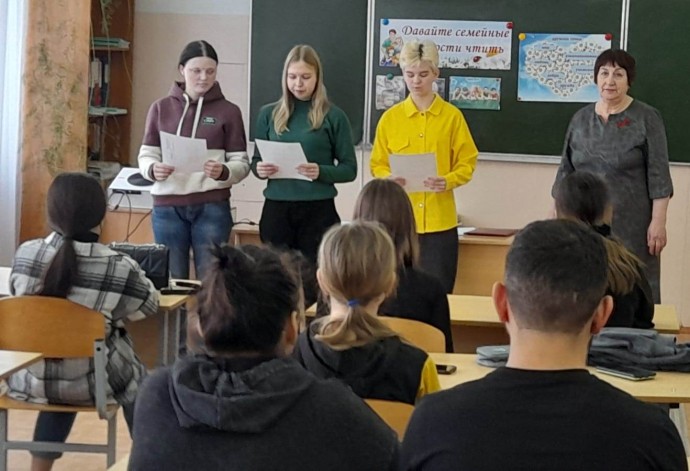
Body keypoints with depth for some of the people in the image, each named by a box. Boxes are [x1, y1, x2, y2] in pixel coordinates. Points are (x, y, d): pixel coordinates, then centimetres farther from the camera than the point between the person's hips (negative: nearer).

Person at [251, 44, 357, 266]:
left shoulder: (333, 116, -1)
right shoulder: (269, 114, 7)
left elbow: (349, 169, 0)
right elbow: (256, 160, 13)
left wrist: (321, 172, -18)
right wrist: (259, 169, -10)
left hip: (318, 210, -2)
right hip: (276, 209, 2)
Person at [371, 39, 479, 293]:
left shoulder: (452, 116, 1)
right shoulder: (390, 118, 5)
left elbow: (467, 164, 2)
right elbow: (378, 165, 8)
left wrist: (448, 181, -17)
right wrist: (388, 178, -14)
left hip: (439, 221, -1)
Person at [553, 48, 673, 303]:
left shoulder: (646, 118, -4)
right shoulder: (581, 118, 9)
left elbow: (658, 175, -7)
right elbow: (566, 171, 13)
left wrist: (658, 222, -13)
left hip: (631, 225, -4)